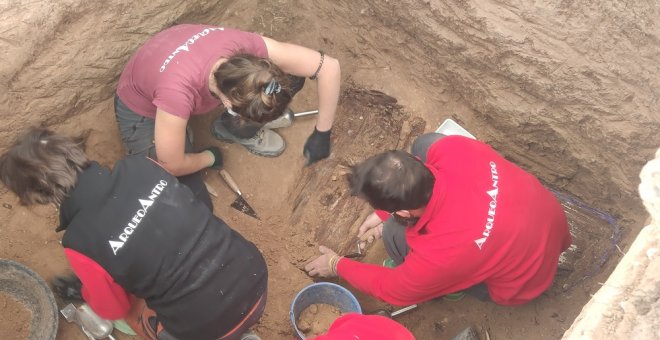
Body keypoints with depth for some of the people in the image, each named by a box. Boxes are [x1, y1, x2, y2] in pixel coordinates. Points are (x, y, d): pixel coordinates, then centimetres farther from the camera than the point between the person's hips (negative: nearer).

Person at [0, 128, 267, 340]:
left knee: (134, 315, 26)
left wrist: (83, 291, 23)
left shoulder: (80, 243, -18)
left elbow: (115, 309, 2)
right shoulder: (139, 165, -7)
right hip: (254, 274, 5)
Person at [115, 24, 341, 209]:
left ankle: (232, 128, 8)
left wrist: (322, 133, -19)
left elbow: (329, 66, -24)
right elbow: (173, 166, -29)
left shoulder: (246, 48, -33)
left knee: (291, 77, -14)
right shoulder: (177, 92, -44)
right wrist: (211, 157, -10)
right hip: (141, 109, -3)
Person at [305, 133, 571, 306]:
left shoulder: (443, 253, -39)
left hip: (524, 281, -5)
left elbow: (392, 289, -15)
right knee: (425, 142, -3)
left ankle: (454, 285, 11)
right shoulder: (452, 149, -30)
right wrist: (385, 214, -1)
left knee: (395, 233, -19)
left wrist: (337, 266, -1)